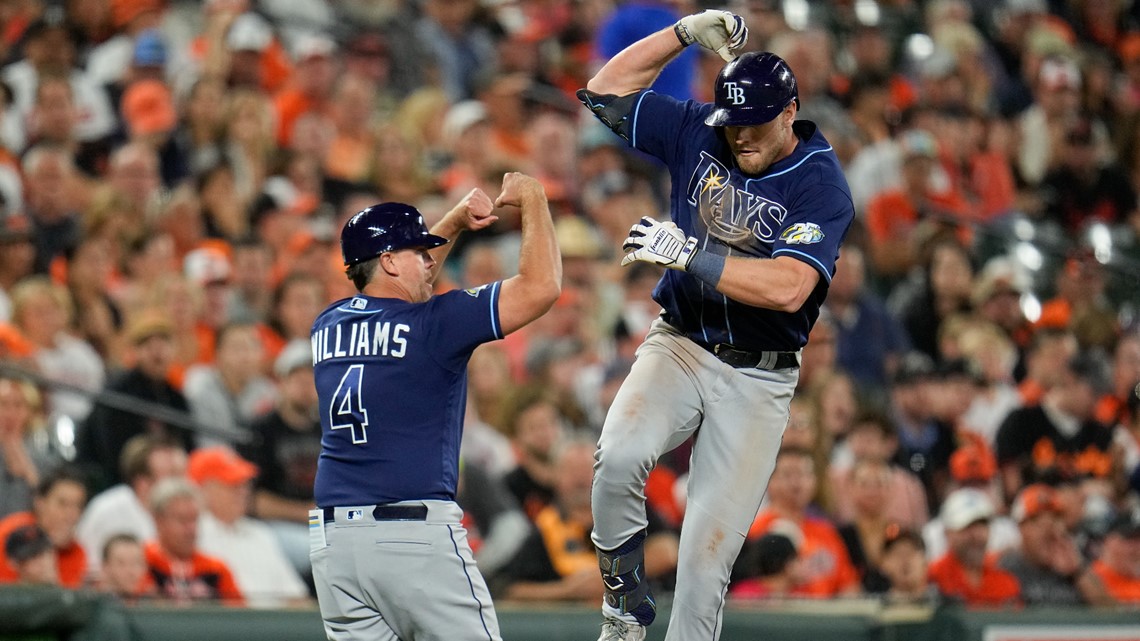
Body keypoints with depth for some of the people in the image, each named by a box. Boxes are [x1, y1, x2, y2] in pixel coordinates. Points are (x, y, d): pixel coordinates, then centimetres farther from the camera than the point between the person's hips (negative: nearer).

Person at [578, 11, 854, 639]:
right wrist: (688, 31, -4)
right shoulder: (697, 131, 1)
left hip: (758, 380, -2)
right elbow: (605, 91, 6)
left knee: (711, 542, -7)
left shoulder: (821, 184, -13)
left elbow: (788, 288, -27)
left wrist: (689, 254, -30)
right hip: (678, 348, 2)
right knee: (620, 454, -27)